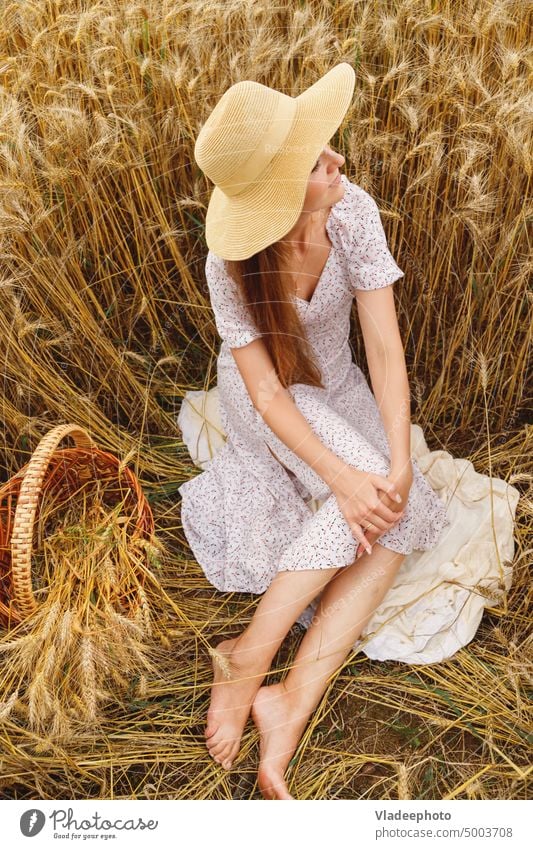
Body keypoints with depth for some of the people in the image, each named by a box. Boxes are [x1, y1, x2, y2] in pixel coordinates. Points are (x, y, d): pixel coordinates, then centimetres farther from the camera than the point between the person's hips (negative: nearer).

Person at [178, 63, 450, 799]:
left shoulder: (353, 212, -21)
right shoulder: (232, 262, -26)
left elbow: (385, 347, -22)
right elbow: (266, 391, -25)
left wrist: (399, 466, -31)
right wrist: (341, 475, -35)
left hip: (337, 387, 4)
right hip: (264, 396, -3)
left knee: (398, 518, -21)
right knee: (362, 493, -32)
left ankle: (292, 706, -21)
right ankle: (250, 656, -17)